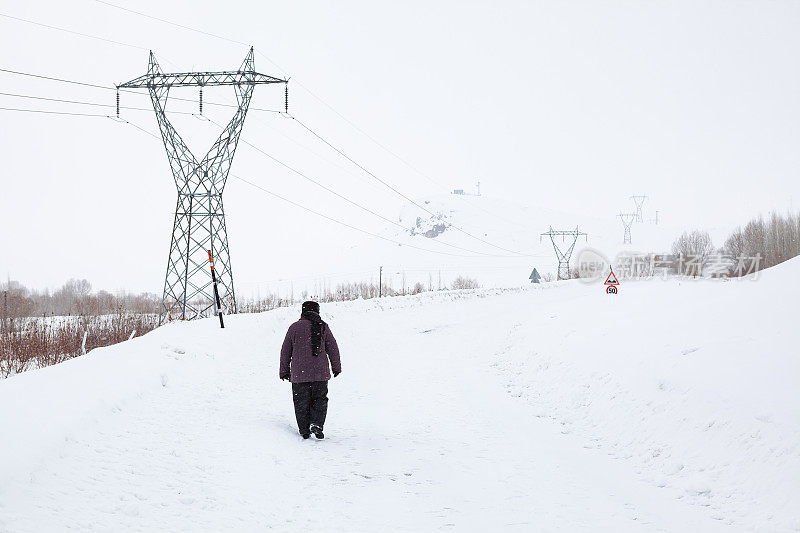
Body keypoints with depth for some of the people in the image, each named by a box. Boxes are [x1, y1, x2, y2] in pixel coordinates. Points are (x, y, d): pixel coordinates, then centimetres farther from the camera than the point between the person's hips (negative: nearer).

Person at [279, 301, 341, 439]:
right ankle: (316, 424, -8)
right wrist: (336, 368, 15)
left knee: (301, 403, 9)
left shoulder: (294, 327, 2)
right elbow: (332, 348, 4)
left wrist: (284, 371, 15)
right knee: (320, 400, 11)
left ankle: (304, 430, 7)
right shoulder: (323, 327, 1)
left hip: (299, 374, 0)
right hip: (320, 373, 0)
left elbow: (285, 351, 6)